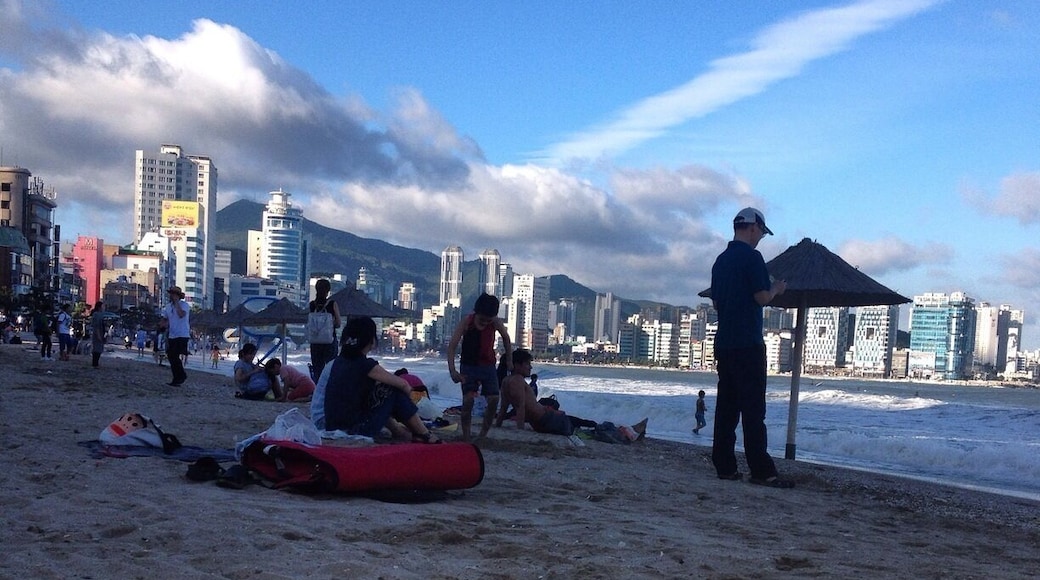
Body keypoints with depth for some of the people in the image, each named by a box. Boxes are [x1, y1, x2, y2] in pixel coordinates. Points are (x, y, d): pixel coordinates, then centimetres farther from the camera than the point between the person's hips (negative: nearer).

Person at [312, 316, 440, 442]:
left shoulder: (339, 361, 8)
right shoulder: (365, 364, -13)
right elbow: (403, 384, -4)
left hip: (333, 428, 8)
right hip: (354, 431, -8)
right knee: (396, 392, 3)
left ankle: (397, 429, 34)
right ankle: (425, 436, 11)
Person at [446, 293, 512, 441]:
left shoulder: (496, 322, -11)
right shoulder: (466, 322, -18)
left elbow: (506, 338, 10)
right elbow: (452, 346, -21)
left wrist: (509, 360, 12)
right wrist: (452, 370, -31)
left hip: (488, 365, 3)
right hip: (469, 366, -3)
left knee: (494, 399, -10)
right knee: (468, 400, -17)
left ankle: (483, 435, 6)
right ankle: (465, 437, -11)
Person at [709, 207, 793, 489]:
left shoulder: (721, 260, 16)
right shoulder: (751, 257, -9)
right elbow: (762, 297, -15)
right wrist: (776, 289, 7)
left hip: (724, 343, 8)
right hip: (748, 344, -8)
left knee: (726, 406, 7)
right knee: (753, 409, -8)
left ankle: (724, 467, 6)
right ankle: (761, 471, -8)